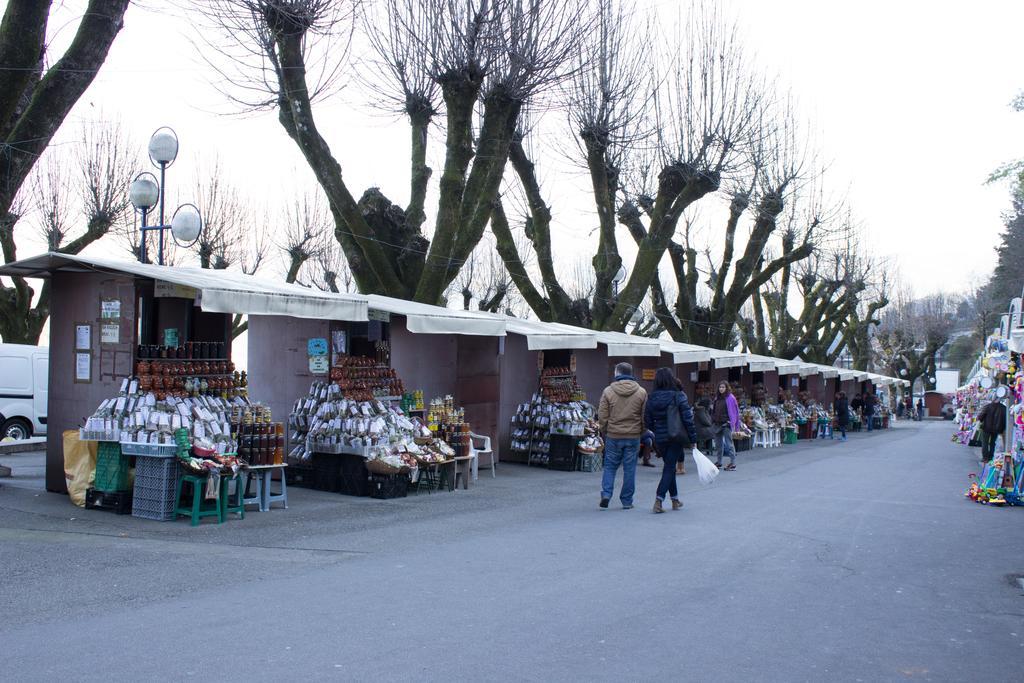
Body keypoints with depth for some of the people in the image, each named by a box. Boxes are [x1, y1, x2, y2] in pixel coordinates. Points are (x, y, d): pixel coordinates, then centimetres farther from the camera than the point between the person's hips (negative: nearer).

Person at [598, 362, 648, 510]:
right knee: (629, 469, 7)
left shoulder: (608, 391, -5)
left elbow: (602, 416, -3)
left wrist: (605, 431, 11)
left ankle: (606, 494, -4)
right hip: (633, 436, 1)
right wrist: (641, 432, 15)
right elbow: (645, 417, 3)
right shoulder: (641, 392, 0)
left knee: (610, 466, 12)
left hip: (613, 436, -1)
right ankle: (627, 501, 12)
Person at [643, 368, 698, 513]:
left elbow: (647, 421, 3)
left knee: (669, 468, 18)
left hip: (660, 439, 4)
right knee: (669, 468, -1)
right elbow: (688, 419, -11)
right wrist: (693, 439, -5)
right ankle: (658, 500, -12)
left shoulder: (652, 398, -1)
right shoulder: (678, 396, -11)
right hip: (676, 438, -4)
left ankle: (675, 500, 26)